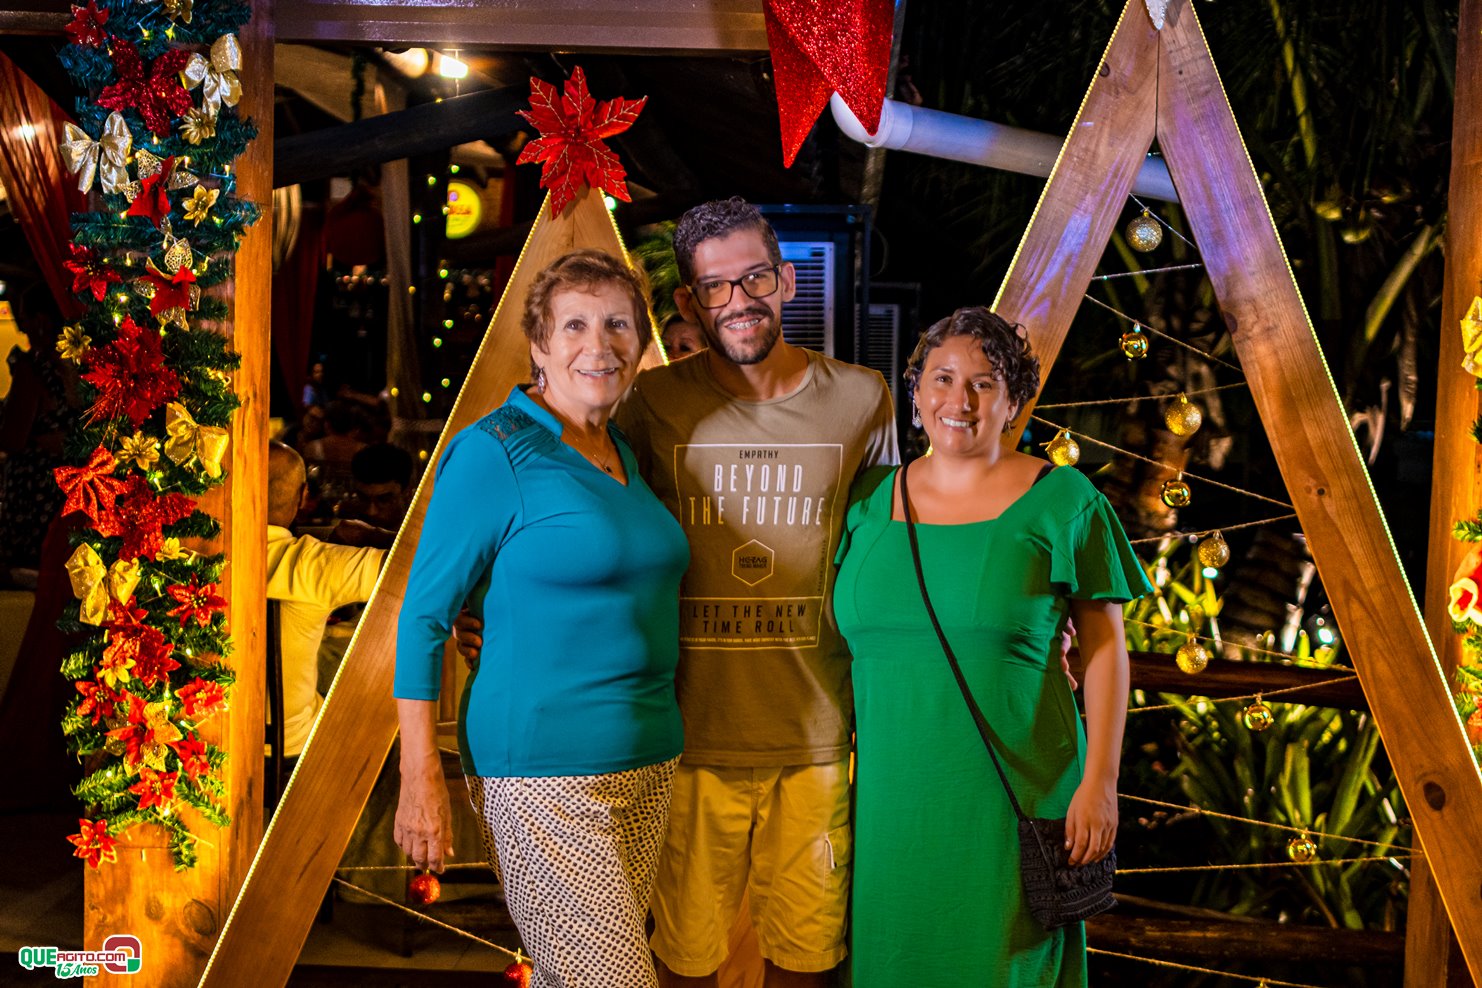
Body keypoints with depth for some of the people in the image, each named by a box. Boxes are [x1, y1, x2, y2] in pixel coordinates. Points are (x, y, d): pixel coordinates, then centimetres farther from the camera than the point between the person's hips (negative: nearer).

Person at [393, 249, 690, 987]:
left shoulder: (627, 454, 11)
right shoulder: (492, 453, -10)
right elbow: (424, 616, -9)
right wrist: (420, 779, -12)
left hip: (647, 762, 7)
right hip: (541, 771, -7)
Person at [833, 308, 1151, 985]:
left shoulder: (1061, 502, -3)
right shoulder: (868, 501, 5)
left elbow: (1104, 644, -2)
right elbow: (840, 644, 12)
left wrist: (1099, 781, -8)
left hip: (1017, 798, -3)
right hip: (892, 797, 3)